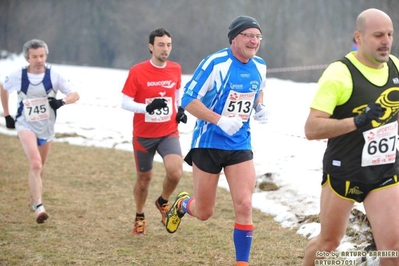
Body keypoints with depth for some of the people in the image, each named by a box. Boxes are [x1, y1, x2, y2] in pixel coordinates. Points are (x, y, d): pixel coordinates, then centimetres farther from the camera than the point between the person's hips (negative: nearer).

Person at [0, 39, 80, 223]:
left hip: (47, 128, 3)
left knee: (39, 167, 18)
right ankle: (39, 206, -27)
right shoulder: (18, 76, -9)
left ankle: (34, 199, 42)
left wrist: (62, 101, -29)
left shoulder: (53, 75, -9)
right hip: (26, 126, -3)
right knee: (35, 164, -23)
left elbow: (74, 95, -7)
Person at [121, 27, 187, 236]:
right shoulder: (137, 72, -12)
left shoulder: (175, 69, 0)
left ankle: (163, 202, 10)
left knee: (175, 172, -21)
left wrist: (180, 109, 3)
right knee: (144, 178, 10)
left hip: (169, 132, 2)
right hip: (143, 135, -2)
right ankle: (139, 217, 36)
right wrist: (147, 107, -26)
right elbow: (125, 103, -11)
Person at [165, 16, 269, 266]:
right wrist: (220, 120, -28)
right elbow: (188, 100, -17)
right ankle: (182, 204, 45)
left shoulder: (260, 66, 0)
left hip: (240, 145, 4)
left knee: (244, 205, -12)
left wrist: (260, 107, 0)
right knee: (204, 213, 8)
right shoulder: (215, 64, -18)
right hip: (209, 143, -4)